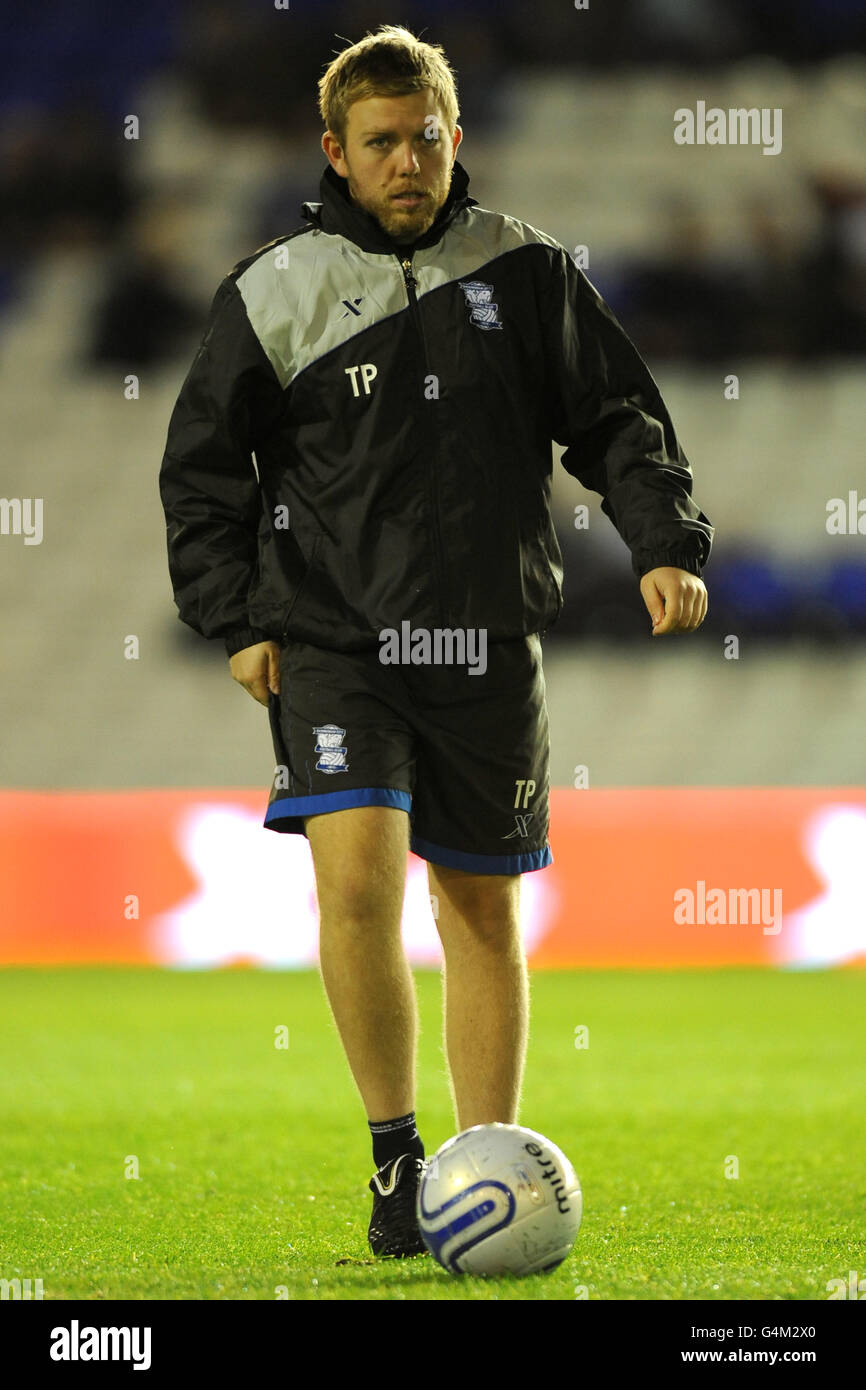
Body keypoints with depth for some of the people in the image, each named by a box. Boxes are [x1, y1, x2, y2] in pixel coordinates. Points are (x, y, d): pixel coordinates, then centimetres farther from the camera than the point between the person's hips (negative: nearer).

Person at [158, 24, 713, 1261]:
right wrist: (235, 619, 0)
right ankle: (395, 1156, -6)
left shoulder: (524, 272, 5)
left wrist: (667, 544, -4)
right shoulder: (277, 292, 1)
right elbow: (202, 465, 7)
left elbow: (618, 418, 10)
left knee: (484, 908, 6)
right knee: (357, 874, -20)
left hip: (489, 647, 2)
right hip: (333, 640, -2)